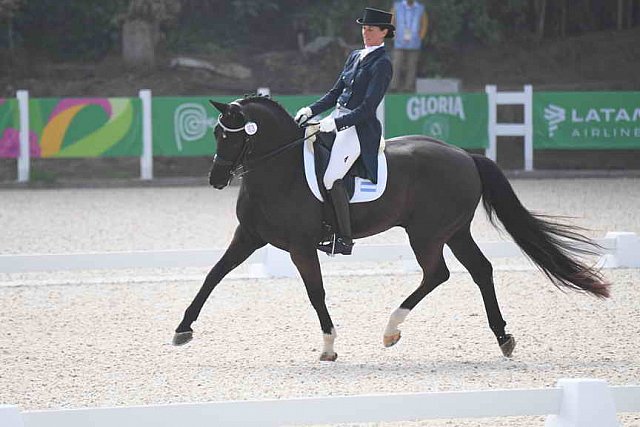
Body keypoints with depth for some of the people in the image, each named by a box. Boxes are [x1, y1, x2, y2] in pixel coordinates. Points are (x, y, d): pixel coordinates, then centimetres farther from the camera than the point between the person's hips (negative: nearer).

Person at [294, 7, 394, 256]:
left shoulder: (382, 65, -9)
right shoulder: (355, 57, 16)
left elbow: (368, 107, -16)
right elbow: (336, 93, 19)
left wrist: (337, 123, -24)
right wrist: (311, 110, 3)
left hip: (359, 128, -9)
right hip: (337, 121, 9)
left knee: (331, 178, -23)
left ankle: (344, 240, -16)